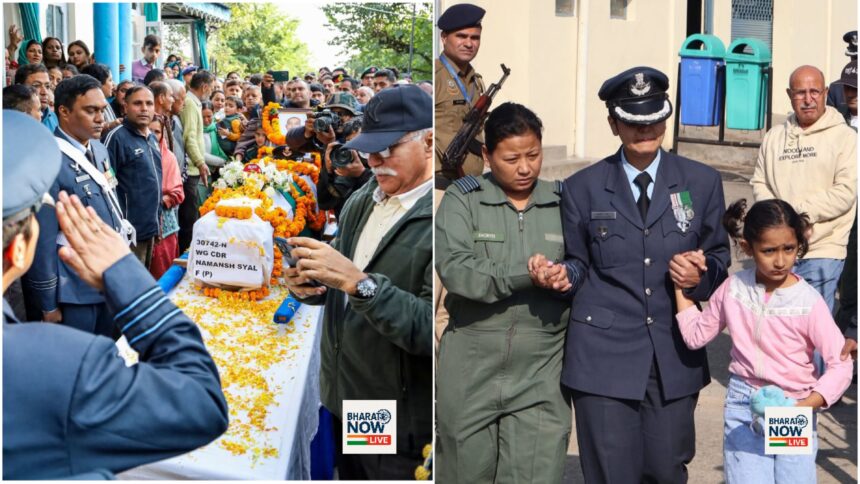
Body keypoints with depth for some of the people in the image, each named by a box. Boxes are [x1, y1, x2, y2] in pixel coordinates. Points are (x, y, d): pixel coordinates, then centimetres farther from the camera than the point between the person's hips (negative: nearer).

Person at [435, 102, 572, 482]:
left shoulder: (564, 202, 7)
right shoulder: (462, 199, 0)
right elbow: (454, 269, -14)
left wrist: (567, 279, -19)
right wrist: (524, 276, -24)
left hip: (541, 372, 1)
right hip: (471, 369, 0)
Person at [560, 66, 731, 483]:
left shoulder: (702, 182, 6)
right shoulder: (582, 188, 4)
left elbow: (720, 257, 11)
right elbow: (578, 263, 9)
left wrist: (701, 273, -11)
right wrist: (560, 275, -14)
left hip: (675, 356, 2)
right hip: (605, 355, -1)